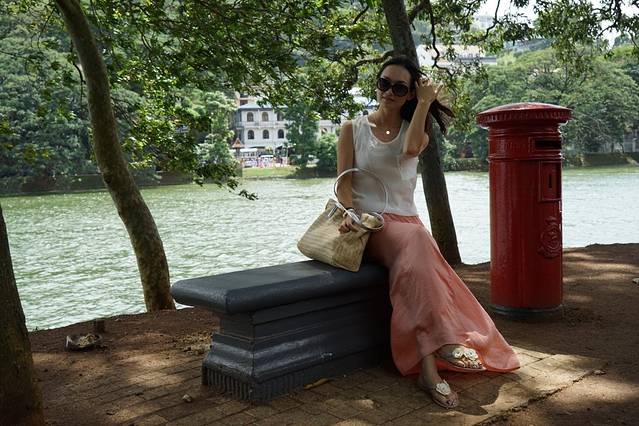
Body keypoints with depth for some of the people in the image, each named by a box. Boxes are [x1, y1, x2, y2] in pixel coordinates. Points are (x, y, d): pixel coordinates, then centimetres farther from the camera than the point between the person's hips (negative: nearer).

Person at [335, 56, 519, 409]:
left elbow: (411, 148, -13)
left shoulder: (416, 132, 14)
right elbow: (344, 181, -1)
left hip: (406, 222, 3)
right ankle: (442, 341, -40)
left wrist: (425, 102, -6)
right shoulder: (353, 129, 10)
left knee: (415, 258, -32)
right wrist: (349, 212, -19)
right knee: (415, 242, -34)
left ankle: (426, 363, -37)